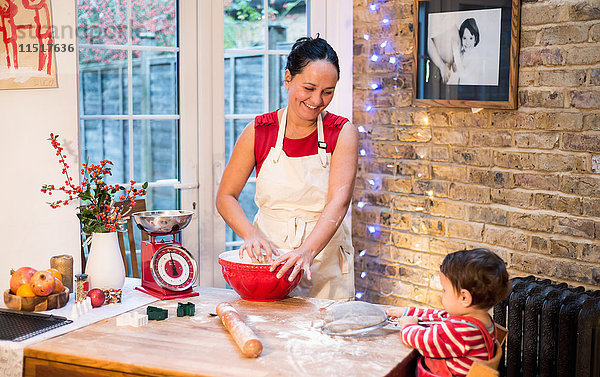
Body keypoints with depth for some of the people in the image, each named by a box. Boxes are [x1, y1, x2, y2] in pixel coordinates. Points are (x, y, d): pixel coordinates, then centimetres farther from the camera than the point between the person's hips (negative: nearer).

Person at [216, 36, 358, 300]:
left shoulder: (342, 133, -6)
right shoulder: (258, 132, -2)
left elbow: (338, 201, -18)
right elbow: (226, 196, 1)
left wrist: (307, 251, -34)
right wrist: (250, 235, -18)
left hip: (326, 266, -1)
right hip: (268, 257, 1)